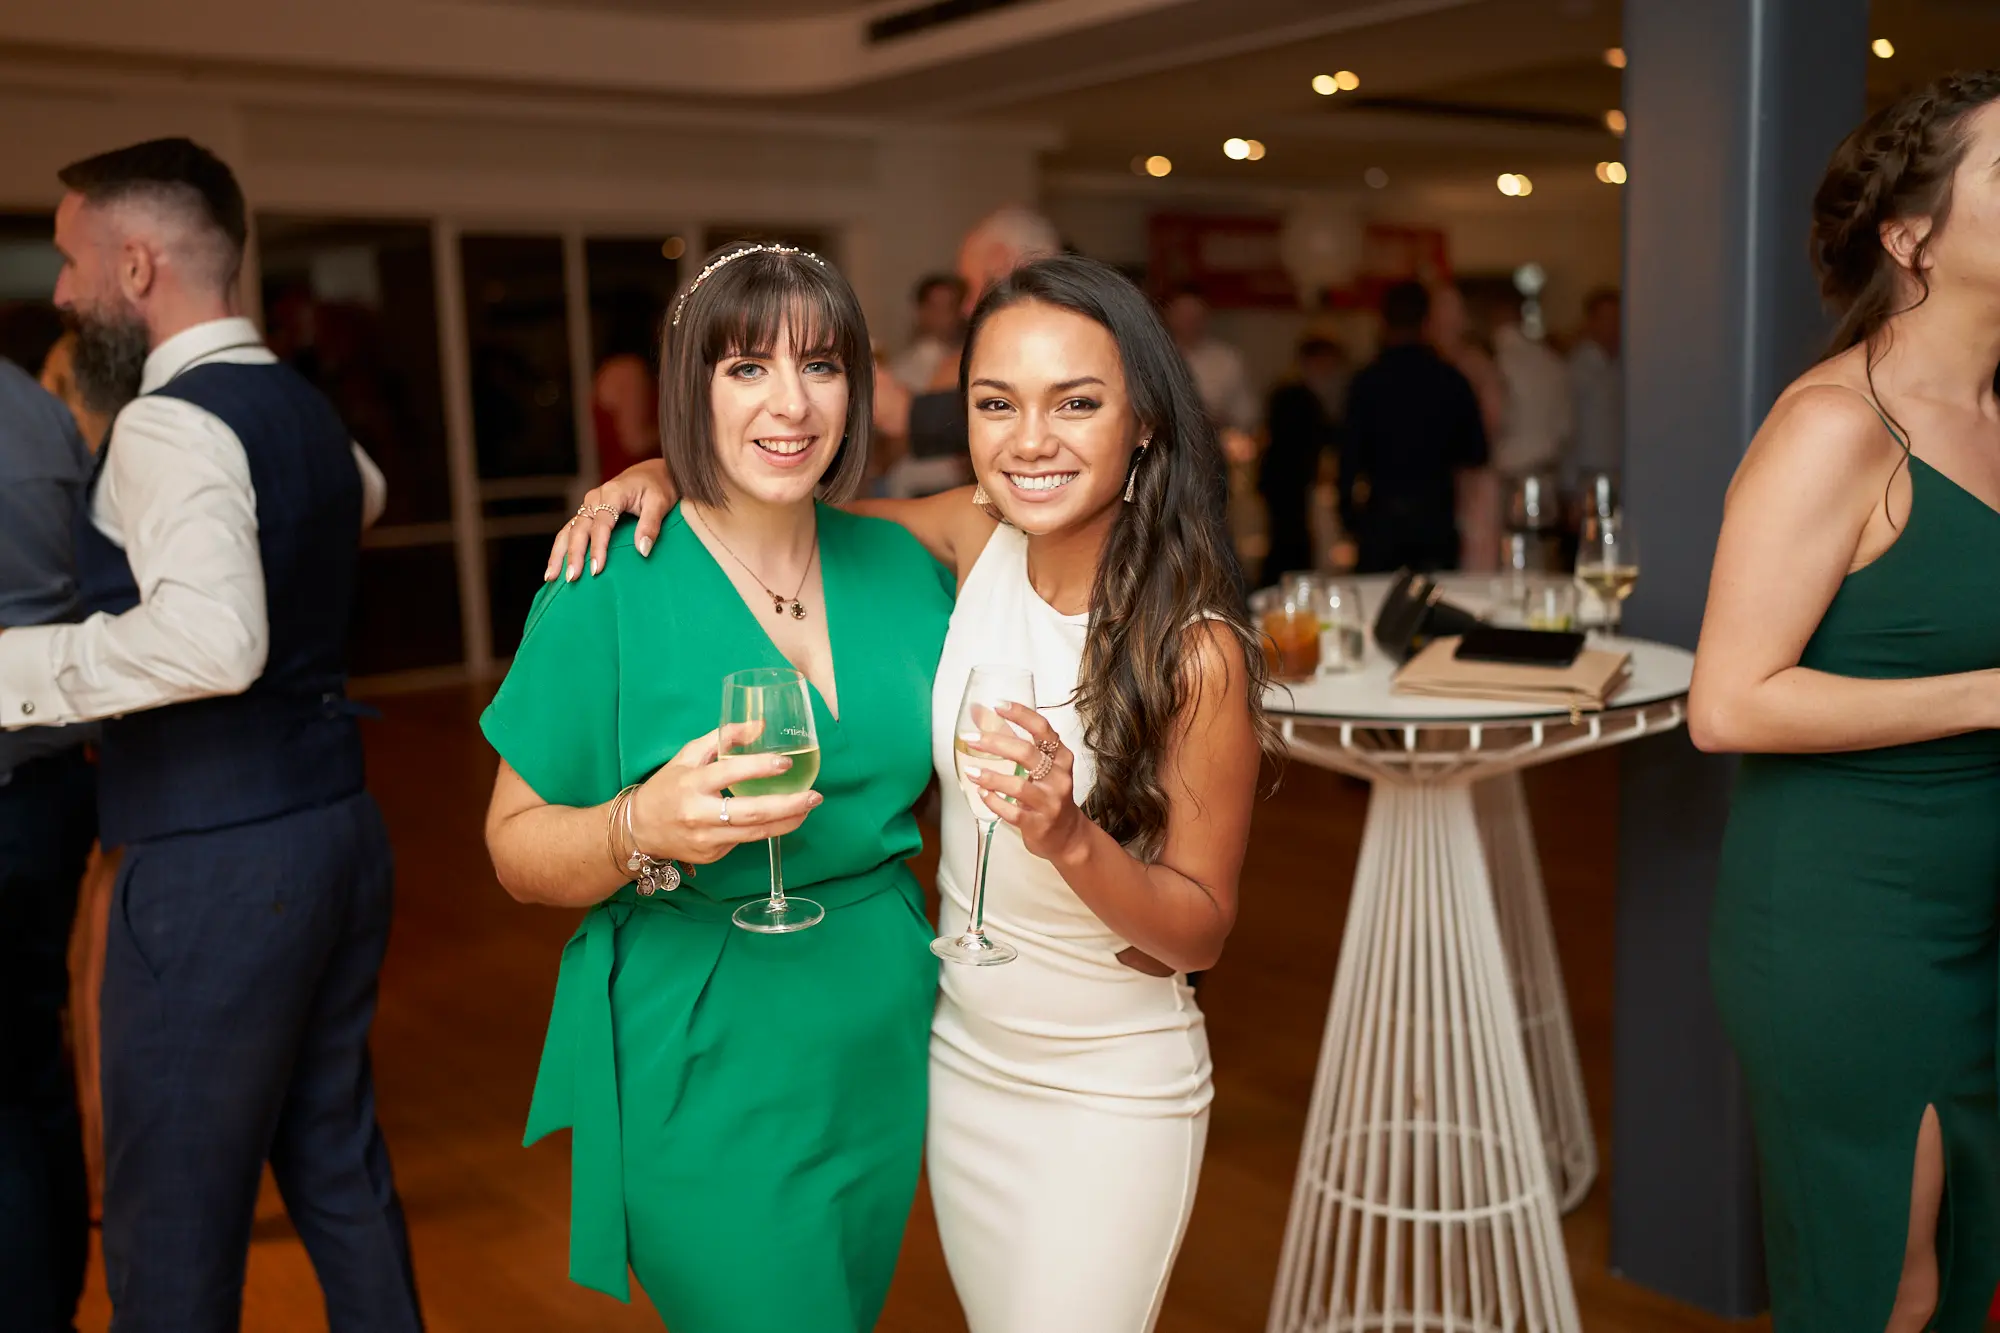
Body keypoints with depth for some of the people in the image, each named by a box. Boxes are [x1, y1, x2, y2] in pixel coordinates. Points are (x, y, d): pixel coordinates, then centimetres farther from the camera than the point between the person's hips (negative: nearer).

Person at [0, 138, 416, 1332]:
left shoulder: (170, 424, -15)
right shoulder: (304, 407, 12)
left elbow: (213, 639, -31)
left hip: (216, 861, -9)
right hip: (337, 826, 9)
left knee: (173, 1220, 3)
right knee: (339, 1169, 19)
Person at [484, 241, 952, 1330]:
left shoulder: (901, 566, 1)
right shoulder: (611, 592, -14)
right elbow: (516, 849, -10)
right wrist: (641, 828, -29)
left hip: (882, 1057, 5)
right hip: (704, 1084, -5)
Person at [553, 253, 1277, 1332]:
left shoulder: (1196, 651, -23)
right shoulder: (979, 537, -9)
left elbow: (1200, 933, -15)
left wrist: (1072, 839, -34)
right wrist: (666, 473, -10)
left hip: (1112, 1098, -5)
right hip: (957, 1060, 5)